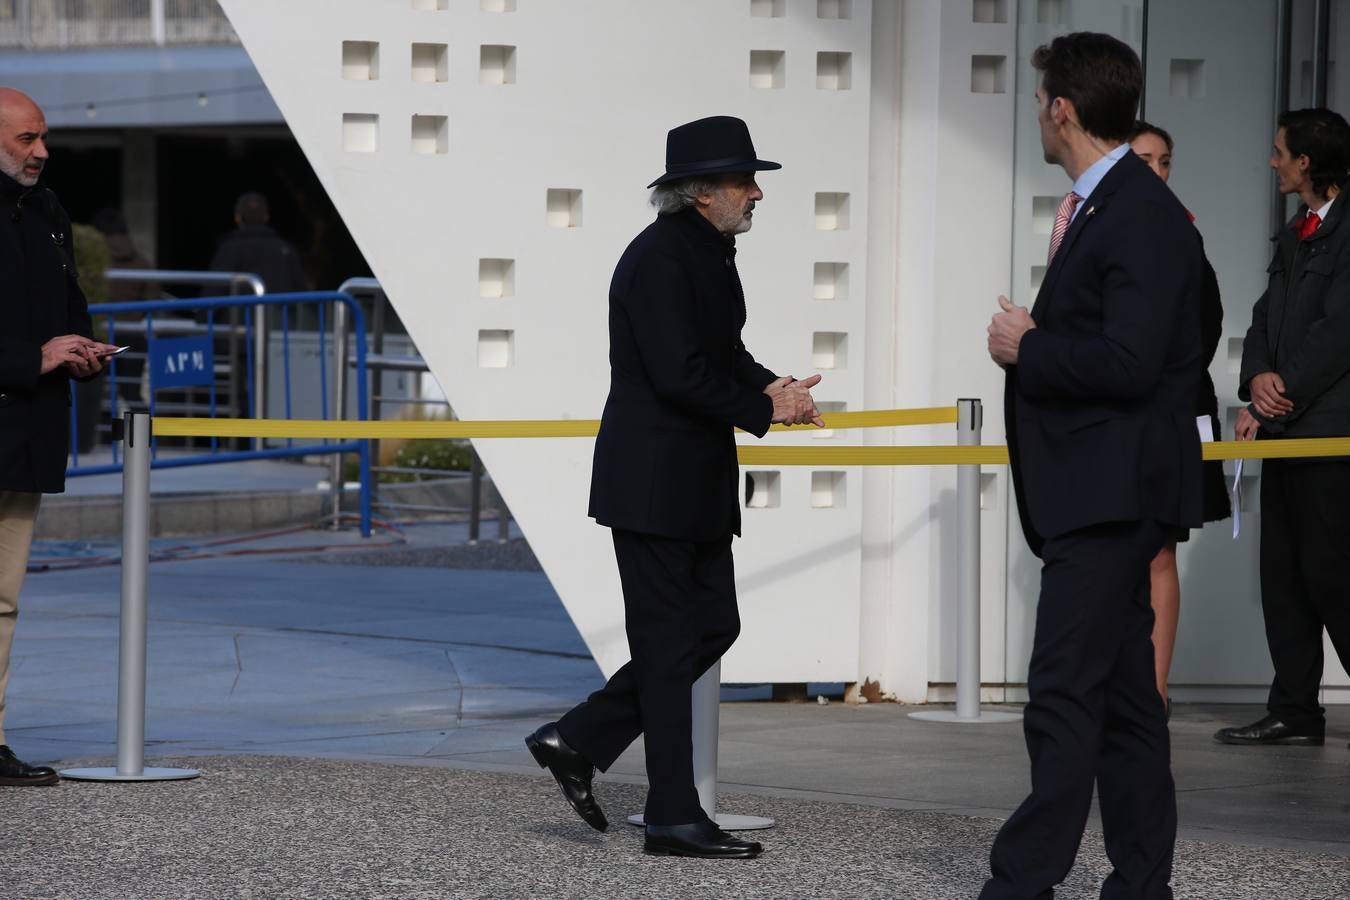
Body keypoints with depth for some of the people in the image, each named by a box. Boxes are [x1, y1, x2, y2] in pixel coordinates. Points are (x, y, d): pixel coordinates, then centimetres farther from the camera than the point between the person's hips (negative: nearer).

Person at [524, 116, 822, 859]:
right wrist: (762, 409, -15)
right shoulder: (658, 258, -18)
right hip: (653, 483, -10)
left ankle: (577, 741, 17)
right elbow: (679, 372, -24)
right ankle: (673, 819, 2)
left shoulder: (709, 253, 12)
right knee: (669, 642, -4)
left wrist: (769, 388, -2)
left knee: (713, 626, 11)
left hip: (695, 483, 10)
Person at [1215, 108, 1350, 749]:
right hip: (1286, 429, 9)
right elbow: (1266, 318, 17)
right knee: (1283, 571, 8)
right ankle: (1294, 713, 12)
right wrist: (1259, 379, -3)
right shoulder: (1294, 235, 18)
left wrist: (1281, 394, -12)